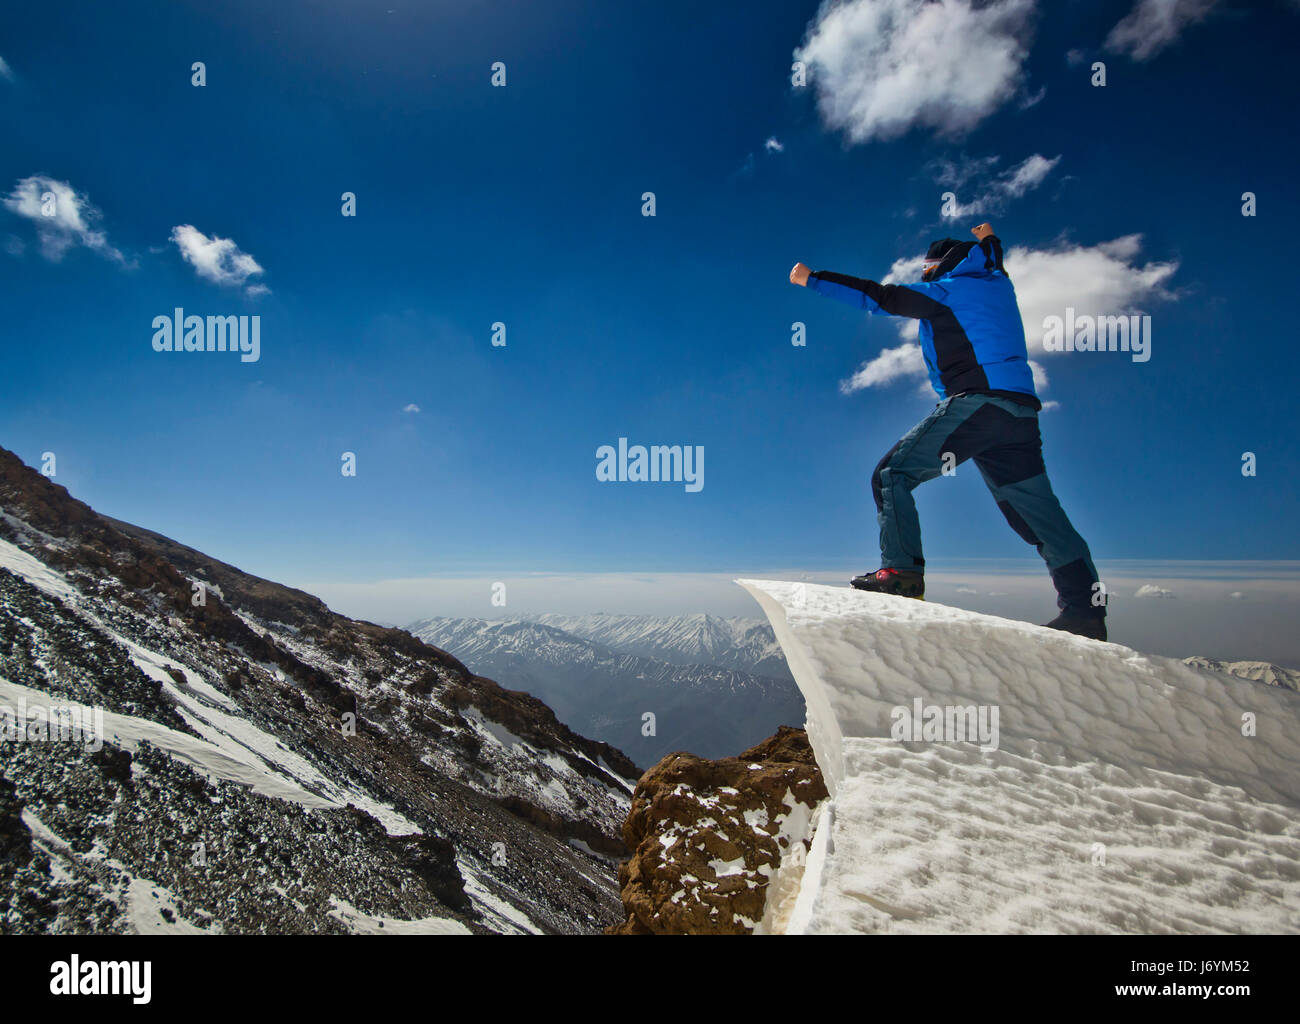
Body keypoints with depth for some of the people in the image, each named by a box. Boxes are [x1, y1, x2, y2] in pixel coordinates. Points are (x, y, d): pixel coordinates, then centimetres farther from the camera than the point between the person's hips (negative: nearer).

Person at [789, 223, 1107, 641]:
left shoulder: (947, 290, 6)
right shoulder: (998, 285, 26)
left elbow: (879, 296, 3)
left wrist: (813, 279, 9)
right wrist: (990, 241, 72)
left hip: (975, 401, -8)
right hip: (1019, 409, 8)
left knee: (892, 473, -4)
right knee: (1038, 512, 7)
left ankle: (901, 570, -18)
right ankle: (1085, 610, 3)